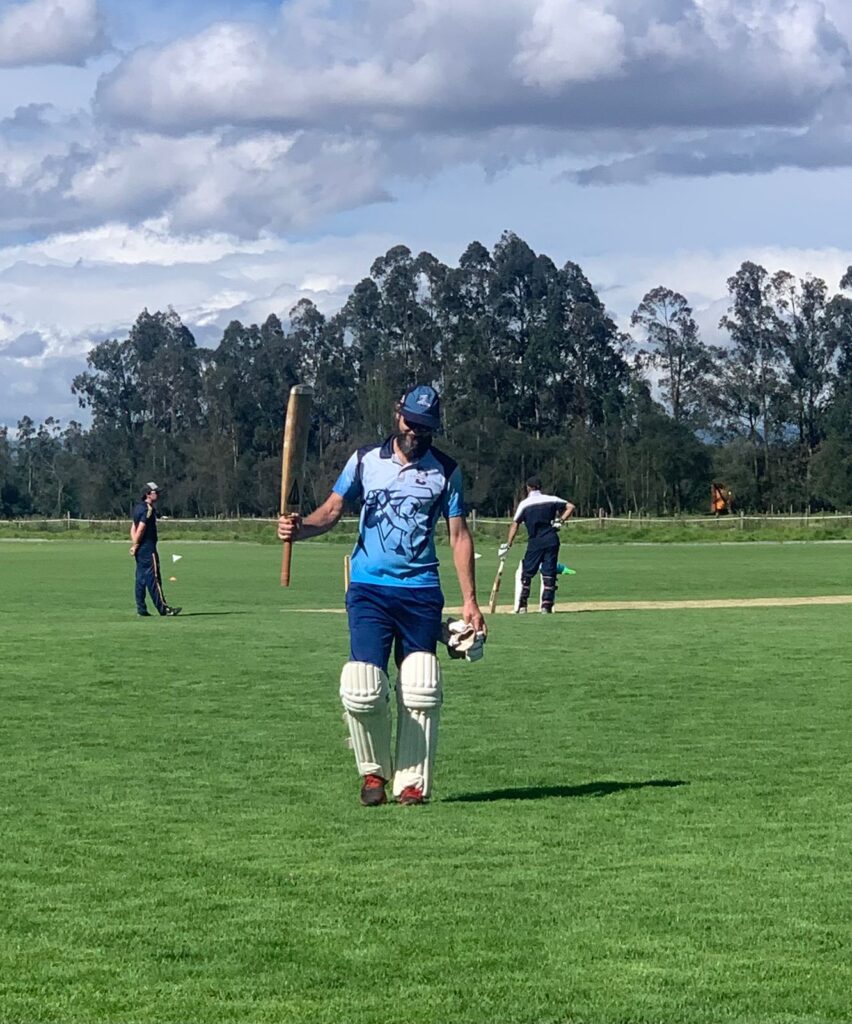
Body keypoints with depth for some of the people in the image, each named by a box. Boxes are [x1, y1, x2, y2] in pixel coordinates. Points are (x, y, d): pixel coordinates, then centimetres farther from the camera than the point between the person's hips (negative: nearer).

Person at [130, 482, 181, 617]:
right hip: (148, 548, -10)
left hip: (140, 549, 10)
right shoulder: (148, 509, -14)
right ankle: (163, 607, -8)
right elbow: (141, 529, -19)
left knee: (140, 578, 10)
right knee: (153, 578, -8)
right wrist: (136, 545, -9)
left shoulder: (139, 508, 16)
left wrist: (134, 544, 7)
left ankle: (141, 608, 12)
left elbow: (133, 528, 15)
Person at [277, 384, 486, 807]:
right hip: (369, 588, -1)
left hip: (422, 592, 1)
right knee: (363, 689, -13)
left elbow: (459, 535, 7)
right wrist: (299, 528, -18)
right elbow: (332, 510, 4)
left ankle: (412, 782, 8)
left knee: (420, 692, -3)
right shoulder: (364, 460, 6)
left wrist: (470, 601, 2)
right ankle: (374, 771, 9)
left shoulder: (446, 471, 6)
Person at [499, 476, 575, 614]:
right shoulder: (551, 499, 6)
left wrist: (507, 545, 0)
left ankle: (522, 606, 1)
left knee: (527, 573, 6)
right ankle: (547, 605, -2)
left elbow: (515, 524, -2)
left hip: (535, 542, -2)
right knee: (549, 573, 4)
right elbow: (570, 507, 2)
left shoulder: (525, 504, 1)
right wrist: (560, 521, -1)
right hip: (552, 540, 2)